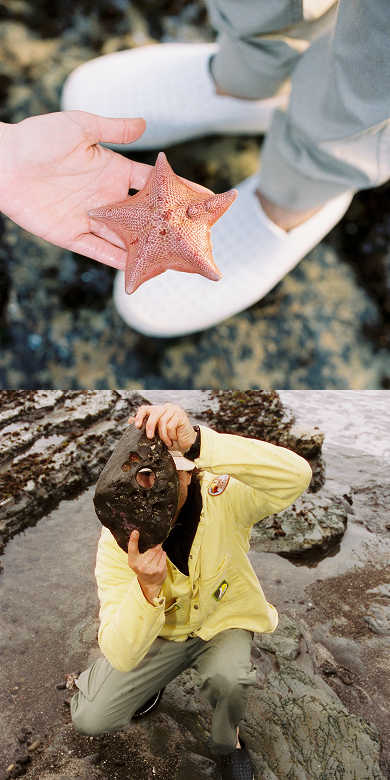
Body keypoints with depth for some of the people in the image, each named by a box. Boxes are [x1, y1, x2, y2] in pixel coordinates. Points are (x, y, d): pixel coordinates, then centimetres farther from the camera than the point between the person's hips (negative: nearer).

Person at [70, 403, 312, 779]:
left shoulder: (222, 497, -29)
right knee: (90, 719, -9)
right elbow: (120, 655, -29)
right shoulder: (118, 539, -26)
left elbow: (296, 475, -52)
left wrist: (197, 441, -62)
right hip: (157, 631, 1)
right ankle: (151, 684, 25)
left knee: (227, 677, -32)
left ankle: (227, 741, 6)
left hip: (222, 620, -1)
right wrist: (148, 587, -50)